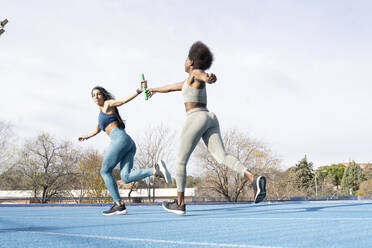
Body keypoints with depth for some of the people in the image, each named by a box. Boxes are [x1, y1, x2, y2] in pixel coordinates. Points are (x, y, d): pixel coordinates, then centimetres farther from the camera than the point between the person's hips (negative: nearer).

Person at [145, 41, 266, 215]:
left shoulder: (195, 73, 3)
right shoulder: (190, 81, 29)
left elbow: (202, 75, -25)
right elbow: (174, 86, 47)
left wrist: (208, 77, -50)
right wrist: (156, 89, 63)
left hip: (196, 118, -8)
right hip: (210, 118, 9)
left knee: (181, 161, 4)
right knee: (222, 157, -8)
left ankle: (180, 204, 9)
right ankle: (254, 179, -30)